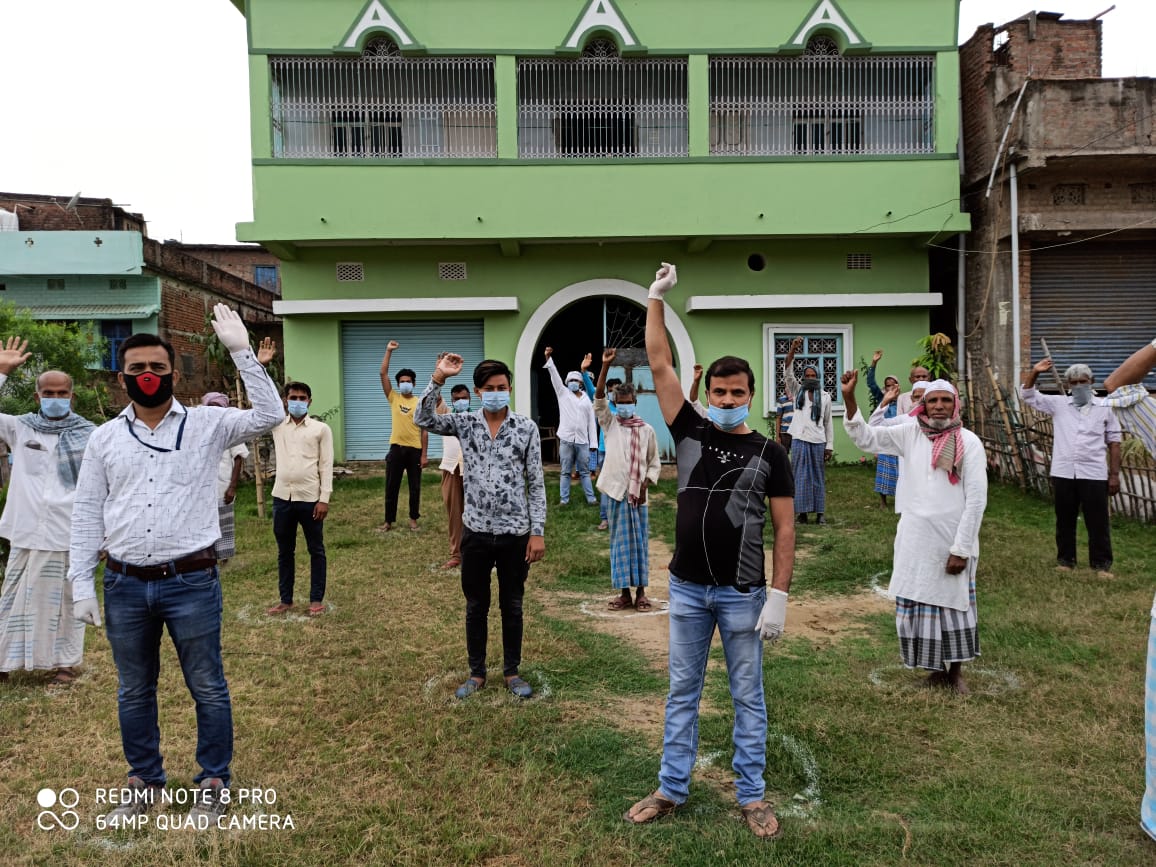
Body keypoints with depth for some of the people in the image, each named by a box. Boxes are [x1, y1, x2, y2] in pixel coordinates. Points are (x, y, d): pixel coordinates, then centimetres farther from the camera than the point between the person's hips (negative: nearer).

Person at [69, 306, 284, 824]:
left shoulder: (206, 425, -2)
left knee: (208, 688, 8)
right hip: (124, 586, 3)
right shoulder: (104, 438, 5)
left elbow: (269, 415, -16)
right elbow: (87, 513, 7)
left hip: (191, 583, -3)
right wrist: (81, 584, 3)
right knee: (134, 691, 17)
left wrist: (241, 352, -20)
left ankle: (214, 783, 26)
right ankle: (144, 782, 36)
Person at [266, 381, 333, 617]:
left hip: (310, 498, -3)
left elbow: (326, 466, -3)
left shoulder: (321, 429, 0)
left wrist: (324, 499, -9)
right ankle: (285, 599, 24)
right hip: (282, 497, 3)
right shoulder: (277, 425, 10)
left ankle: (317, 599, 17)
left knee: (316, 551, 7)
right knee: (284, 552, 13)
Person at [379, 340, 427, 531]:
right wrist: (389, 351, -8)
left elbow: (424, 430, 0)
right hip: (396, 448, 1)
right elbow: (383, 374, -3)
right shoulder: (393, 398, 5)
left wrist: (424, 454, -5)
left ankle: (413, 519, 20)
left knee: (415, 487, 7)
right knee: (391, 487, 5)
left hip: (415, 449, -1)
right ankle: (389, 521, 15)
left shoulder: (420, 403, 0)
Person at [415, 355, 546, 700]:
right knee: (476, 606, 13)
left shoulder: (526, 427, -3)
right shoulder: (464, 423, 1)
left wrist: (538, 531, -6)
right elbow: (423, 418, -13)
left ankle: (512, 671, 28)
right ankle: (476, 672, 28)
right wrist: (439, 377, -22)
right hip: (476, 532, 1)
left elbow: (536, 483, -2)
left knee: (512, 606, 12)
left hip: (515, 533, -1)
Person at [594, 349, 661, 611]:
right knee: (620, 542, 6)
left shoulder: (647, 430, 2)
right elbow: (598, 397, -9)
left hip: (637, 494, 0)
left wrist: (645, 485, -9)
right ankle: (624, 592, 14)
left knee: (640, 541, 6)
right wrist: (605, 365, -17)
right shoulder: (610, 424, 4)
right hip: (616, 492, 1)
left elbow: (655, 463, 7)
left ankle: (641, 592, 15)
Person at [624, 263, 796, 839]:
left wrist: (779, 595, -11)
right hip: (687, 588, 2)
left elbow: (785, 528, -4)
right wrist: (657, 298, -6)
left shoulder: (769, 454, -4)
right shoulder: (690, 432, 1)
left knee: (748, 697, 10)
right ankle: (671, 789, 26)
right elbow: (659, 365, -3)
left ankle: (751, 796, 24)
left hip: (742, 594, -2)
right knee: (682, 693, 13)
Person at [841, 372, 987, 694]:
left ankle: (956, 671, 31)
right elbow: (865, 437, 2)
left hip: (952, 541, -3)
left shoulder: (969, 442, -9)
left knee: (954, 606, 11)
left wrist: (962, 548, -13)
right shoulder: (910, 433, 1)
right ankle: (936, 669, 29)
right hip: (915, 540, 3)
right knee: (918, 606, 10)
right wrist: (849, 398, -12)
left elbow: (977, 499, -10)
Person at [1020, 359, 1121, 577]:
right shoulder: (1058, 404, 7)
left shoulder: (1105, 408, 5)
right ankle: (1065, 560, 23)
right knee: (1065, 521, 11)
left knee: (1098, 522, 3)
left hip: (1094, 474, -1)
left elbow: (1113, 442, 6)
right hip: (1063, 473, 2)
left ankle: (1102, 564, 13)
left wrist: (1115, 474, 2)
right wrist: (1034, 372, -12)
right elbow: (1028, 395, 5)